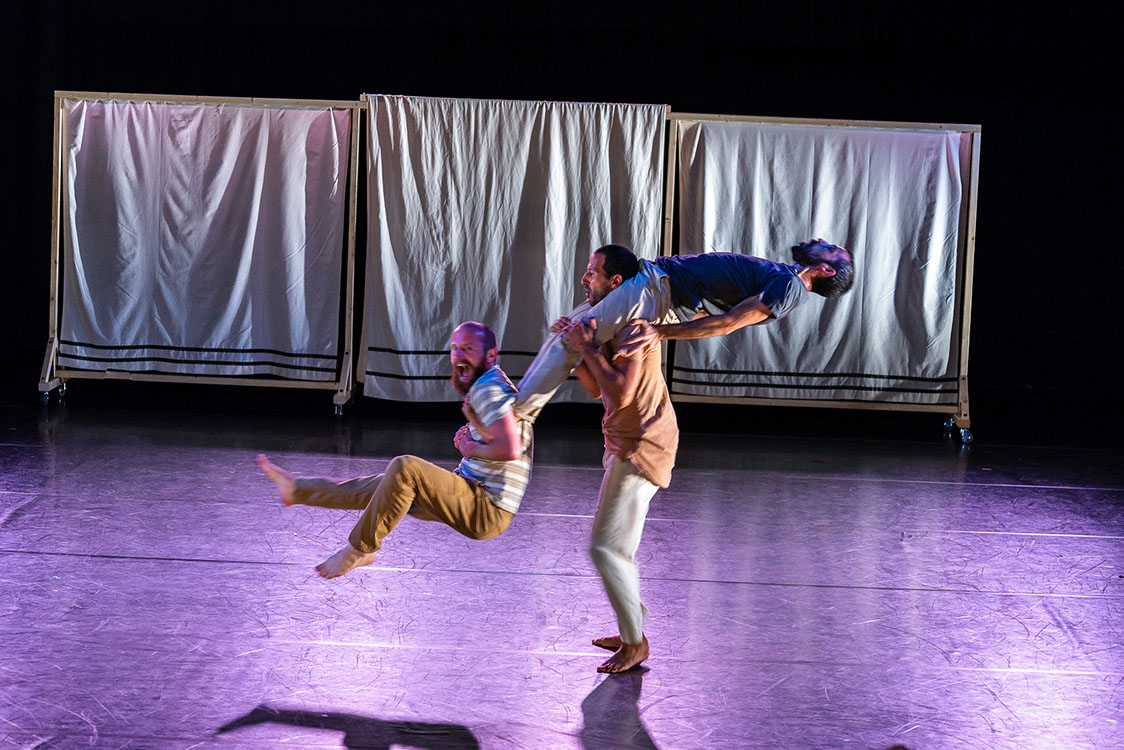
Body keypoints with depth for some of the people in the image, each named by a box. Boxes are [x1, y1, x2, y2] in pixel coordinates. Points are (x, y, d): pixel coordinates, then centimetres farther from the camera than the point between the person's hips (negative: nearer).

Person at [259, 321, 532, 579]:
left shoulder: (488, 388, -17)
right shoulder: (486, 387, 16)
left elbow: (510, 449, -30)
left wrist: (472, 449, -12)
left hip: (488, 512, -10)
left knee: (405, 468, -23)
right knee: (384, 484, 13)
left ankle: (359, 549, -13)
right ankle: (295, 489, 23)